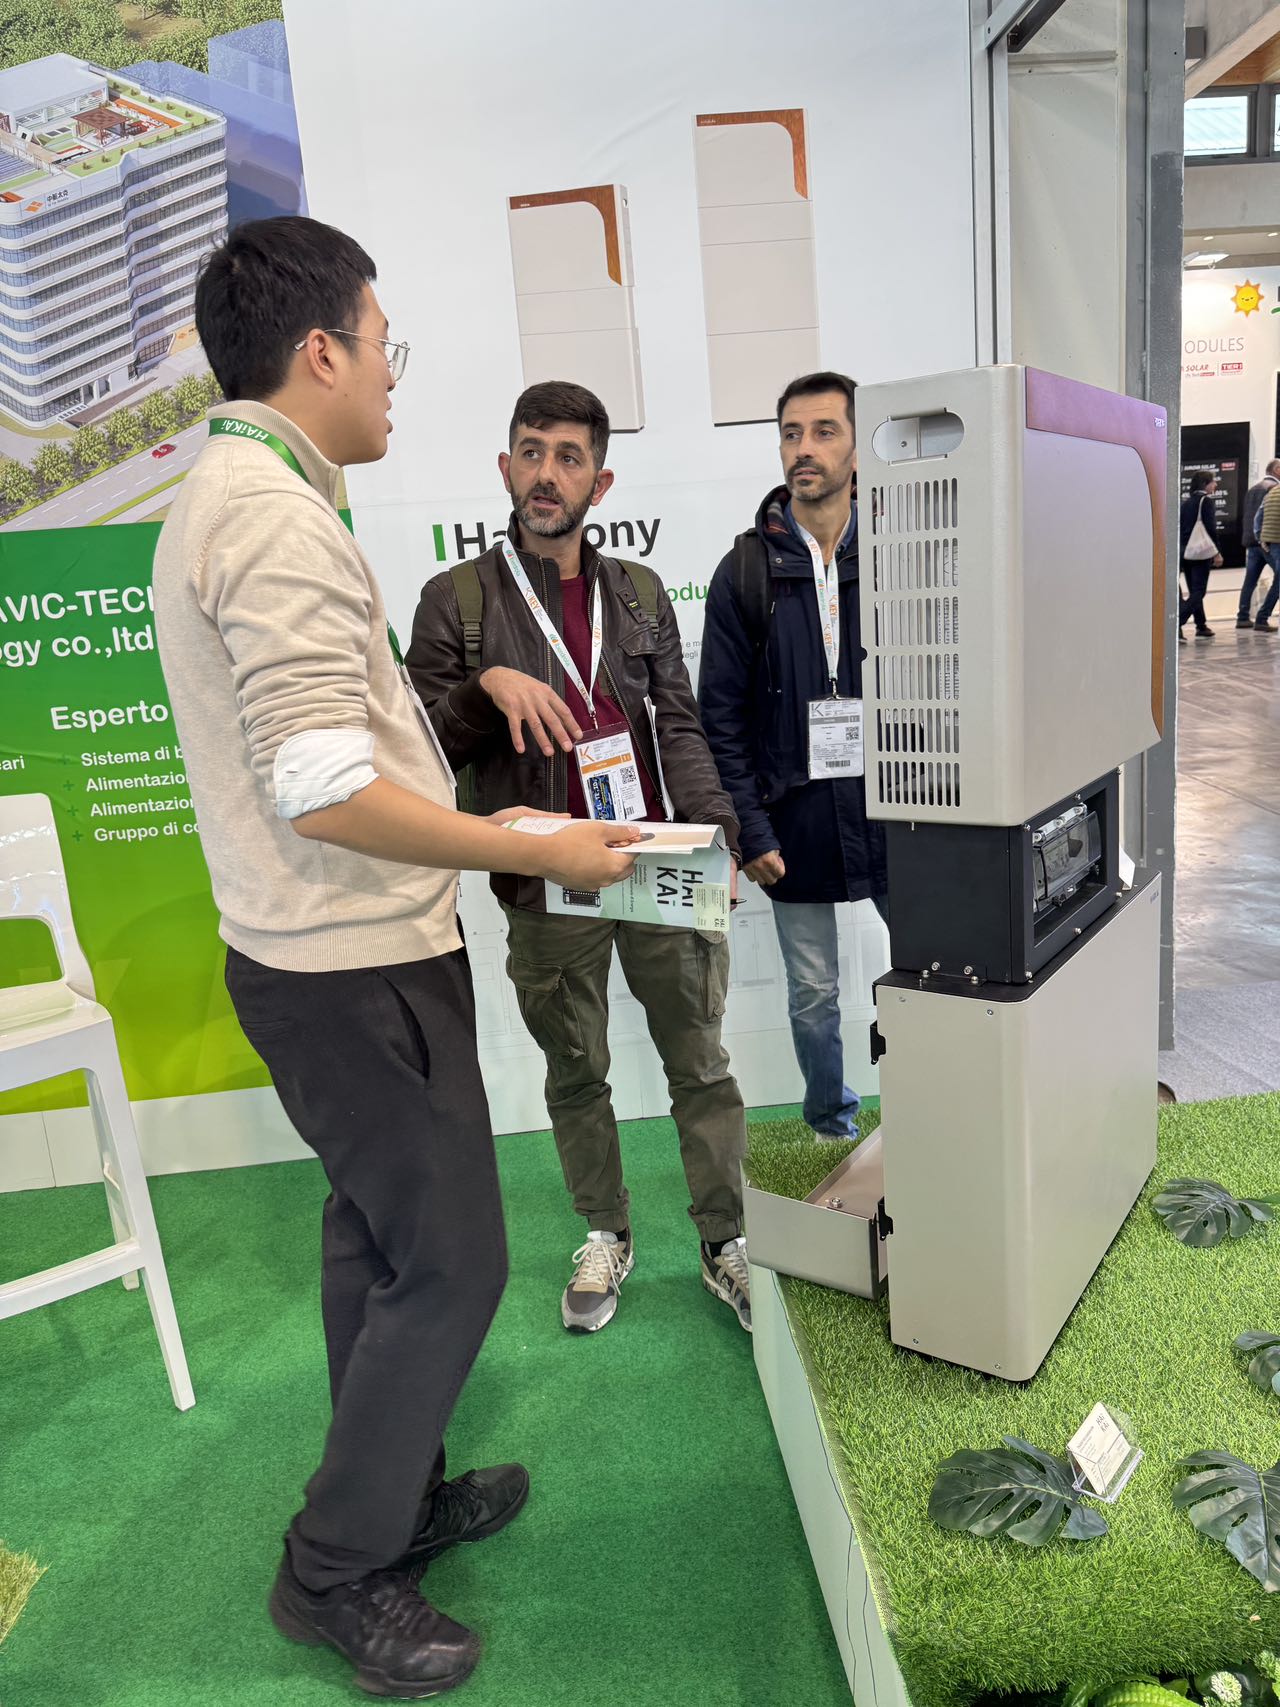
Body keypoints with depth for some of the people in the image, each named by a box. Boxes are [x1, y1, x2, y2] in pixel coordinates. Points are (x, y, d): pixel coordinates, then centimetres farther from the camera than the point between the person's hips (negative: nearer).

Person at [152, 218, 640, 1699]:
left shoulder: (221, 497, 14)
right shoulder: (277, 517, -20)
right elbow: (327, 796, -27)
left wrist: (475, 821, 17)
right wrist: (538, 853, -17)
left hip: (317, 954, 10)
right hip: (354, 968, -10)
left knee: (377, 1235, 21)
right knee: (449, 1260, 3)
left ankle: (394, 1494, 40)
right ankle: (337, 1569, 23)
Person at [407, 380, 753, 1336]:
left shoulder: (640, 593, 9)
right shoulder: (457, 599, 0)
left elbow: (681, 726, 6)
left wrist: (717, 837, -7)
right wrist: (487, 684, -21)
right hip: (547, 889, -1)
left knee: (700, 1062, 8)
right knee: (575, 1074, 14)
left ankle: (726, 1242, 25)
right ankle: (606, 1237, 34)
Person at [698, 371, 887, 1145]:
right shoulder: (748, 570, 0)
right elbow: (722, 715, 0)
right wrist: (752, 831, -5)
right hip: (796, 818, 0)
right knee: (814, 994, 11)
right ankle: (832, 1123, 35)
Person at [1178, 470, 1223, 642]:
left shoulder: (1185, 501, 12)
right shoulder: (1206, 500, -7)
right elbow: (1210, 528, -13)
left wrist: (1183, 548, 16)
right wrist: (1217, 552, -10)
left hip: (1185, 551, 7)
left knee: (1194, 590, 15)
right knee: (1198, 591, -6)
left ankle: (1201, 627, 21)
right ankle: (1176, 625, -24)